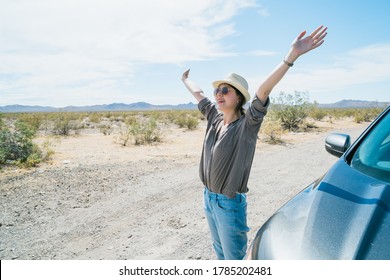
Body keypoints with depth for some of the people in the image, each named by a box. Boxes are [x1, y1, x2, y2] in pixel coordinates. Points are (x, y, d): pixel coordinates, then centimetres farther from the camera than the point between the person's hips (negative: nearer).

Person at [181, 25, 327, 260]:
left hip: (230, 204, -6)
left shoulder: (247, 126, -18)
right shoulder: (215, 119, 0)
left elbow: (263, 92, -33)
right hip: (208, 198, 7)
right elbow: (199, 95, 15)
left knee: (235, 258, 11)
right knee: (220, 251, 26)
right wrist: (185, 80, 32)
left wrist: (293, 55, -45)